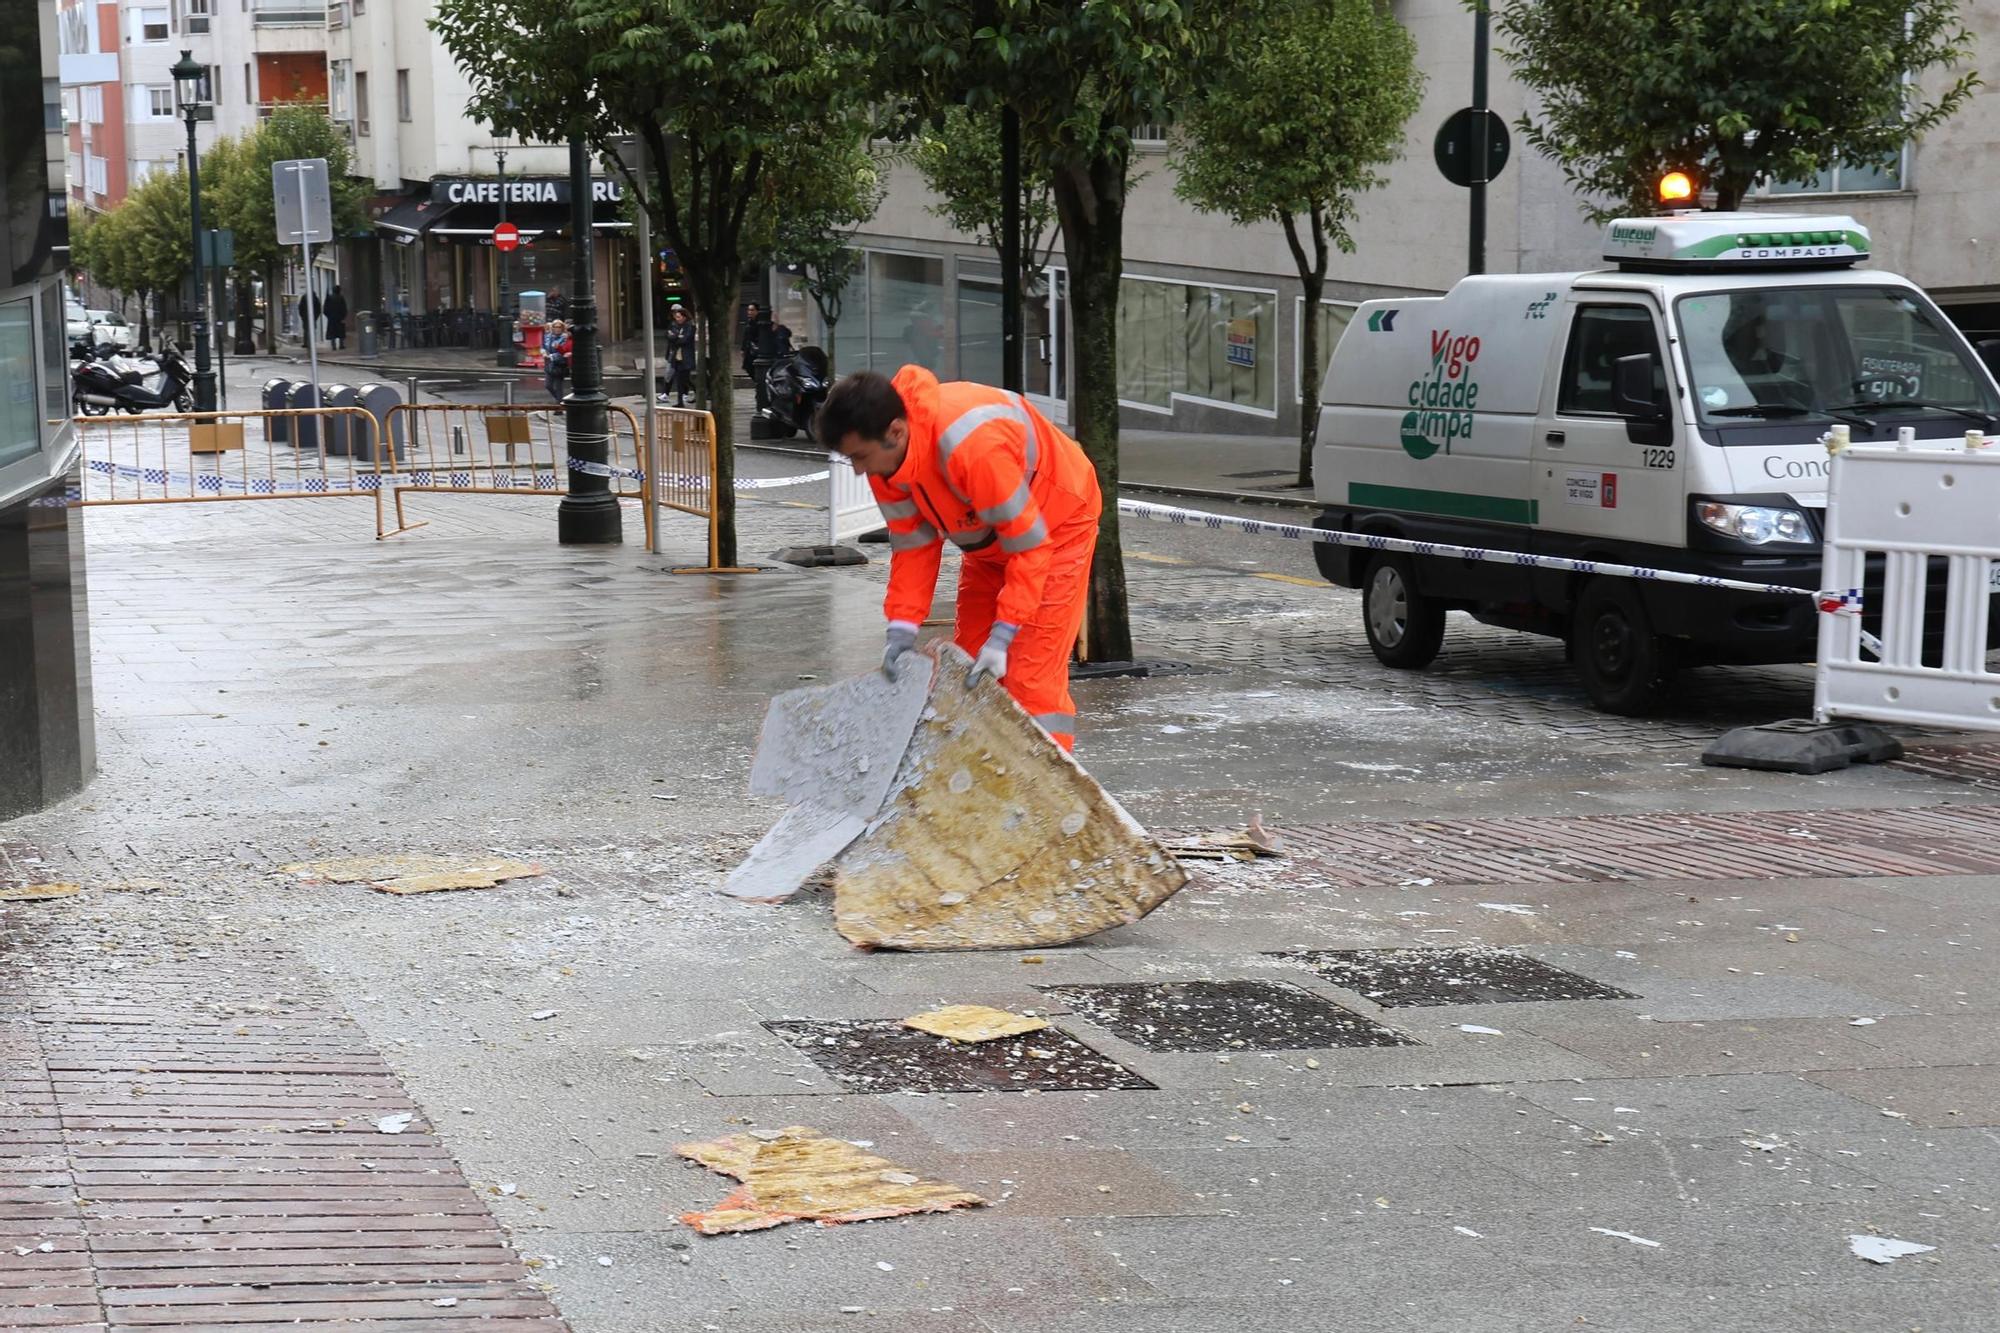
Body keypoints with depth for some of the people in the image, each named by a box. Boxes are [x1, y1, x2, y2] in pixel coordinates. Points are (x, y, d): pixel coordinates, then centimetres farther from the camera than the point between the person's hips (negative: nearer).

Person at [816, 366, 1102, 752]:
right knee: (968, 671, 7)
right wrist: (901, 629, -18)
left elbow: (1030, 546, -32)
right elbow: (912, 544, -8)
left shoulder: (975, 446, -40)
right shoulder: (885, 453, -17)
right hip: (990, 538, 8)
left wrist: (1002, 636, -32)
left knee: (1031, 676, -15)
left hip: (1056, 525, -8)